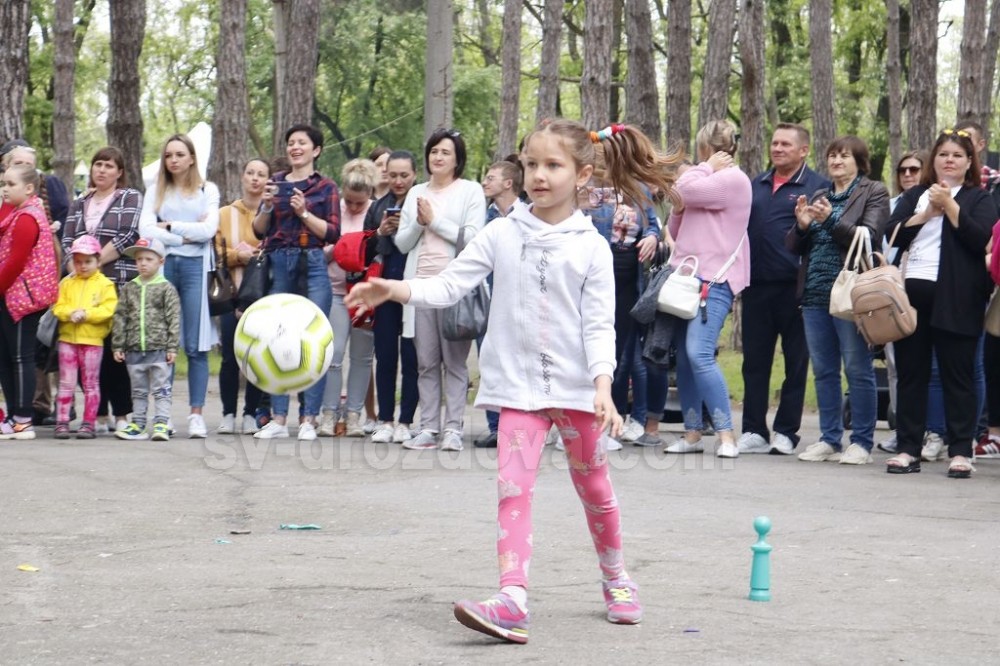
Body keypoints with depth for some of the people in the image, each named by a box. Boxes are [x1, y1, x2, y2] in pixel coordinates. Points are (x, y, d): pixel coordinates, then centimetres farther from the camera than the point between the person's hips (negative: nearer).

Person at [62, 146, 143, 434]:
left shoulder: (130, 198, 5)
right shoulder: (79, 205, 20)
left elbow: (128, 237, -7)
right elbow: (66, 241, 12)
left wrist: (95, 262, -10)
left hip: (120, 283, -5)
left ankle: (121, 415, -2)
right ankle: (98, 414, 5)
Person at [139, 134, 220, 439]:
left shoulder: (207, 190, 11)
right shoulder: (156, 192, 14)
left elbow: (209, 229, -3)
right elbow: (146, 230, -1)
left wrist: (170, 226, -2)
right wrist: (186, 235, -6)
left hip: (195, 266, -1)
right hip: (162, 265, 1)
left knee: (195, 346, -5)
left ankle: (196, 414, -4)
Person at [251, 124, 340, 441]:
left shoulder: (326, 187, 5)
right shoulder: (276, 182, 14)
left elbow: (333, 233, -3)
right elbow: (259, 230, 13)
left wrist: (304, 213, -13)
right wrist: (267, 207, -5)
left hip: (313, 264, -3)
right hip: (279, 265, 3)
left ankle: (309, 420, -2)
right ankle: (278, 418, 7)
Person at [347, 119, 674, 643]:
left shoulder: (591, 246, -4)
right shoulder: (502, 235, 0)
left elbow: (598, 325, -6)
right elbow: (448, 286, -4)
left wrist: (603, 387, -18)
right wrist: (393, 290, -20)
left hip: (576, 384, -1)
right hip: (518, 384, 1)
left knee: (593, 486, 13)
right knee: (513, 487, -12)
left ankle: (616, 579, 35)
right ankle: (512, 600, -20)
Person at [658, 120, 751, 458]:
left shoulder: (733, 179, -6)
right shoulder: (707, 181, 24)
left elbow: (686, 189, -18)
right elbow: (676, 231, 26)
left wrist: (707, 167, -1)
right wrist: (678, 210, 6)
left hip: (714, 280, -10)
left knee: (699, 354, -20)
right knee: (684, 357, 7)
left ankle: (726, 434, -18)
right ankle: (692, 433, 10)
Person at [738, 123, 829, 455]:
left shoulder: (817, 186, 0)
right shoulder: (756, 185, 18)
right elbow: (741, 226, 23)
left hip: (794, 287, -5)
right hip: (757, 286, 5)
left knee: (796, 361, 3)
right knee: (754, 359, 5)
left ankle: (786, 433, 9)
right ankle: (754, 431, 10)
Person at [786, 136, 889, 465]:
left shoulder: (874, 194, 2)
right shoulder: (817, 197, 18)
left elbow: (868, 237, -11)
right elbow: (794, 247, 15)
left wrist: (830, 220, -21)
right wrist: (801, 225, -6)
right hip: (815, 294, 6)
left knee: (858, 369, -3)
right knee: (823, 370, 8)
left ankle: (861, 442, 1)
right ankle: (829, 439, 15)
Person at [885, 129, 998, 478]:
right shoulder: (914, 196, 18)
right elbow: (893, 235, 4)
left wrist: (949, 205, -12)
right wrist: (927, 212, -7)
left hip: (955, 298, -4)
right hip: (912, 291, 4)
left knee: (957, 374, -2)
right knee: (911, 373, 5)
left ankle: (960, 452, -1)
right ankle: (908, 449, 9)